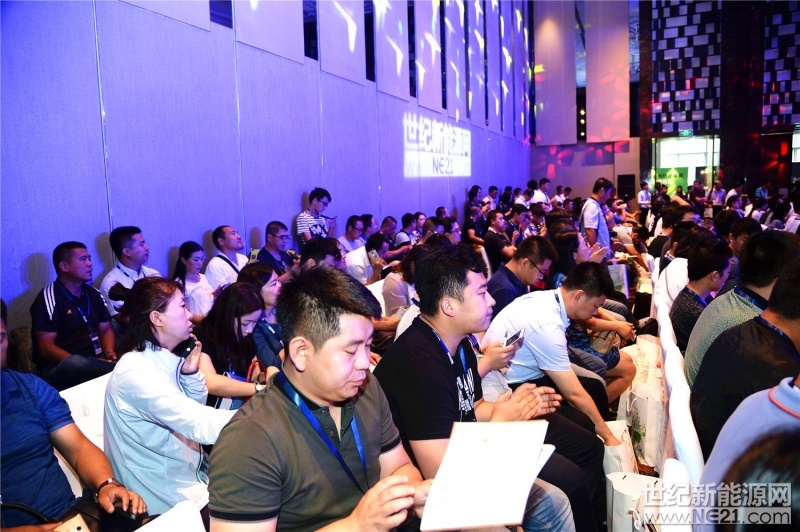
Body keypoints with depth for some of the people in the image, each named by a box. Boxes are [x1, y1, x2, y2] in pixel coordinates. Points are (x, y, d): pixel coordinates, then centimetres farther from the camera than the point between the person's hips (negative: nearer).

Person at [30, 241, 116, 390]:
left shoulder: (94, 294, 15)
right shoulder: (49, 299, -5)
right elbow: (45, 348, -10)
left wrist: (109, 353, -1)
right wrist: (79, 364, -21)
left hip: (94, 362, 4)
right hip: (58, 368, -4)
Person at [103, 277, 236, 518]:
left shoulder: (165, 358, 1)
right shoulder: (135, 371, -26)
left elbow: (194, 412, 9)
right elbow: (202, 426, -33)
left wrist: (191, 373, -7)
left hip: (193, 471, 8)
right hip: (169, 498, -8)